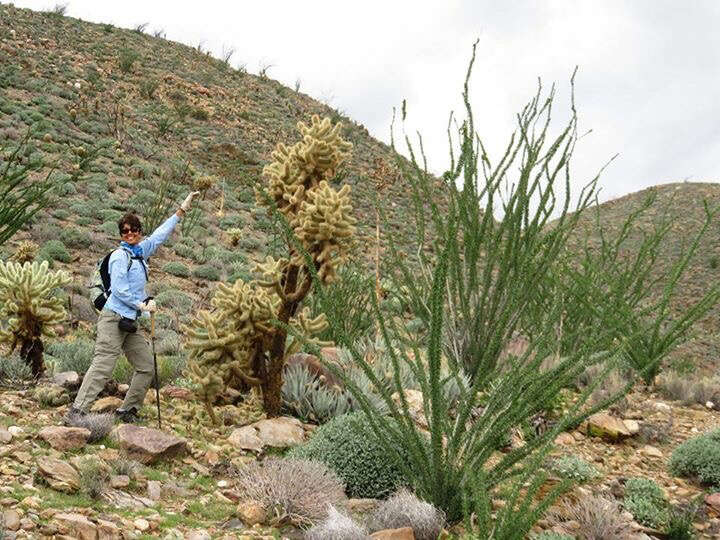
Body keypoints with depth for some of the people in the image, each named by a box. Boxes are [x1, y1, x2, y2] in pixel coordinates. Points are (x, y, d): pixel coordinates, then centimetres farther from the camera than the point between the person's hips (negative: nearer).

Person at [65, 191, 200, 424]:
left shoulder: (141, 252, 14)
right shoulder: (119, 256, -8)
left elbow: (161, 234, 25)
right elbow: (120, 290, -14)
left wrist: (182, 210, 28)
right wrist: (143, 305, -8)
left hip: (130, 322, 9)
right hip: (113, 319, -8)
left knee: (146, 367, 7)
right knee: (102, 366, -16)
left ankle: (128, 410, 15)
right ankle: (76, 412, -18)